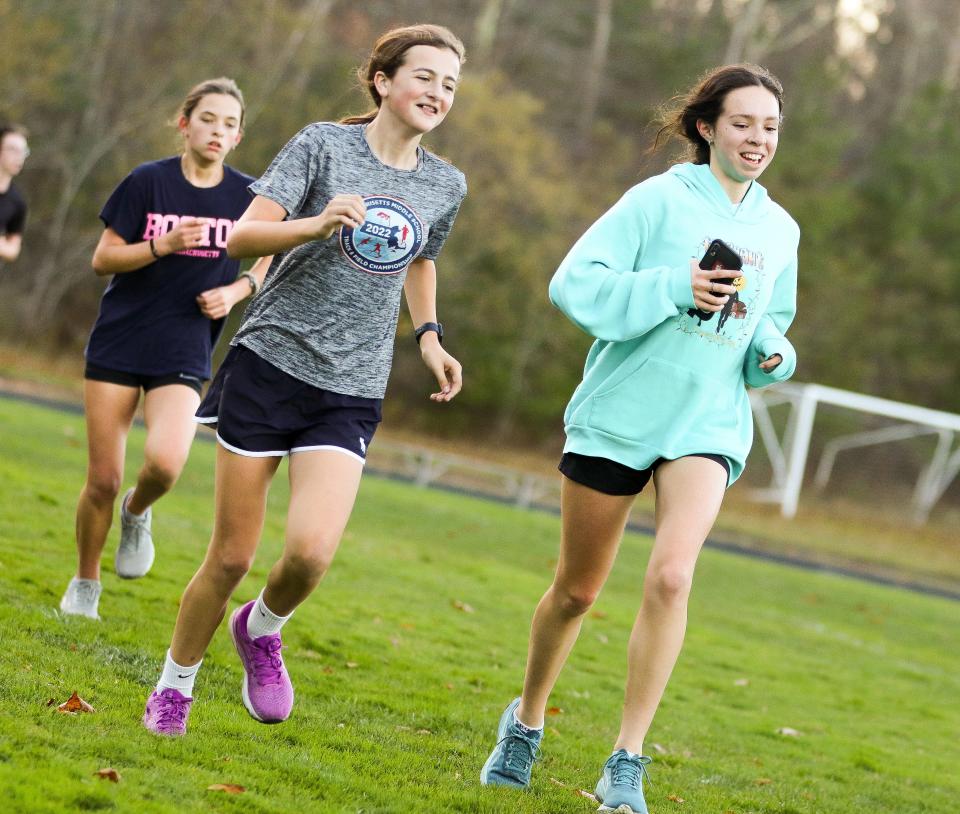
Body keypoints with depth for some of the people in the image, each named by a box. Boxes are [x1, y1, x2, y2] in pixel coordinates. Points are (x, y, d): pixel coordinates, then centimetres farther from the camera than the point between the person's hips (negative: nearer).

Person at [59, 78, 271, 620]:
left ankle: (138, 514, 11)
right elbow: (103, 259, -2)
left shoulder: (247, 197, 0)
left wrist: (235, 292, -6)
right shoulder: (148, 182, -4)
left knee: (165, 462, -25)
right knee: (103, 480, 1)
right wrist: (164, 245, -17)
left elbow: (265, 265, 14)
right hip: (118, 345, 0)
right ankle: (85, 584, 24)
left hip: (184, 355, 0)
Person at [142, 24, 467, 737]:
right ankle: (175, 686, 23)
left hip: (352, 392, 3)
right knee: (233, 556, 1)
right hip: (270, 363, -2)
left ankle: (262, 628, 14)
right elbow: (243, 237, -12)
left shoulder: (446, 187, 8)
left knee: (312, 550, -18)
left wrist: (429, 337, 13)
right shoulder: (324, 145, -5)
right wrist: (316, 226, -30)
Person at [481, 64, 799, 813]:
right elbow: (575, 283, -13)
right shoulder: (661, 199, -5)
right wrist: (673, 289, -23)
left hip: (708, 423, 2)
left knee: (671, 575, -20)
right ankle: (527, 722, 35)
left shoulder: (781, 231, 10)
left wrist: (774, 354, 2)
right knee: (577, 590, 9)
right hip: (617, 414, -2)